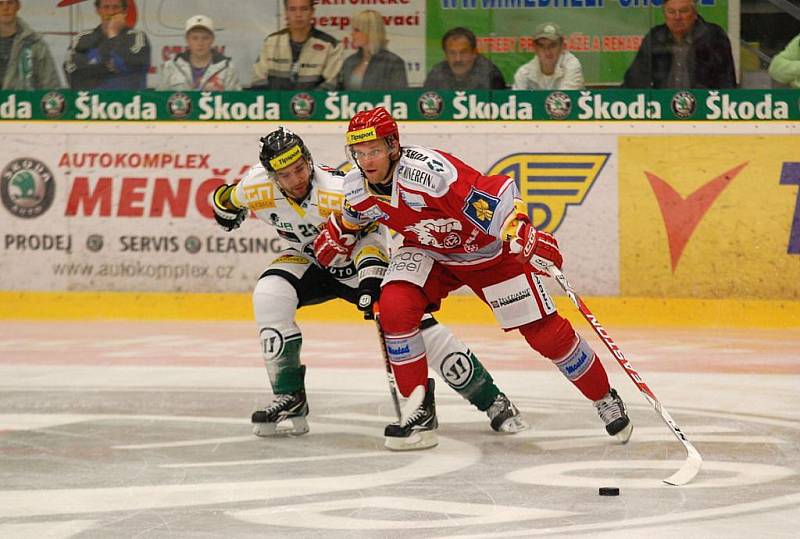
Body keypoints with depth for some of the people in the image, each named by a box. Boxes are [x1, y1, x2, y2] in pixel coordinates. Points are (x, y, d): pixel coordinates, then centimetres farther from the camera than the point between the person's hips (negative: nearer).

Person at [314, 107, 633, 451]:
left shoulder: (427, 171, -37)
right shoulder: (356, 186, -14)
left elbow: (493, 193, -39)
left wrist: (521, 234, -47)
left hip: (490, 251, -5)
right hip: (428, 253, 5)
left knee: (545, 332, -5)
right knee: (394, 306, -22)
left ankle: (605, 401, 17)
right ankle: (419, 410, -10)